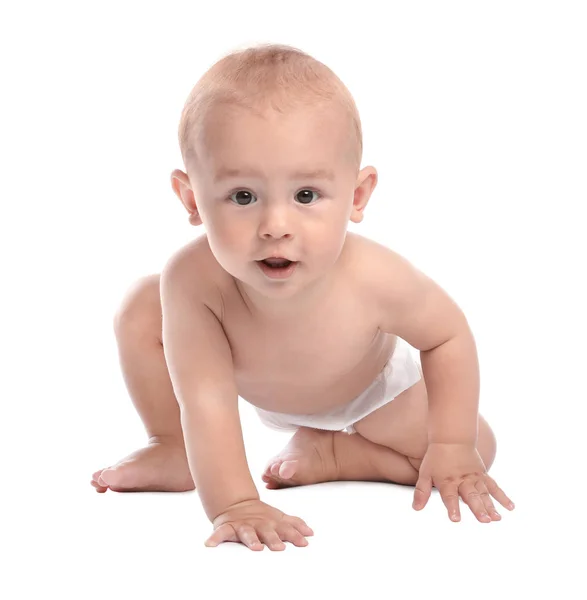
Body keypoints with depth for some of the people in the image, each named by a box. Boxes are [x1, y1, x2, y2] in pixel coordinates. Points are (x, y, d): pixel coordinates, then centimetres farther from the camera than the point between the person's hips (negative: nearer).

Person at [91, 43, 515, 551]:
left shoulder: (372, 278, -44)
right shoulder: (194, 280, -45)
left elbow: (449, 336, -24)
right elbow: (205, 399, -42)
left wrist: (452, 446, -23)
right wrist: (232, 504, -50)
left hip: (367, 389, 0)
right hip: (253, 386, 1)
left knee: (476, 452, -9)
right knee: (142, 310, -13)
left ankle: (329, 450, 7)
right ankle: (175, 450, 8)